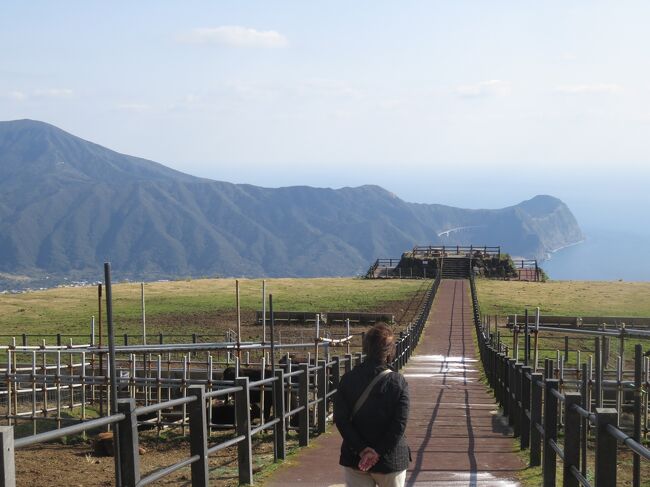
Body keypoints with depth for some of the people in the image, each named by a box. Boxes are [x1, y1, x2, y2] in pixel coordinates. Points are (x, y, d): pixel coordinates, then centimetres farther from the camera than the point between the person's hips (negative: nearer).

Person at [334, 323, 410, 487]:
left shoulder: (347, 380, -4)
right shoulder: (398, 382, -10)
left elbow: (341, 419, -9)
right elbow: (399, 424, -16)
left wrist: (362, 450, -12)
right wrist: (377, 453, -14)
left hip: (355, 459, 2)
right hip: (391, 461, -2)